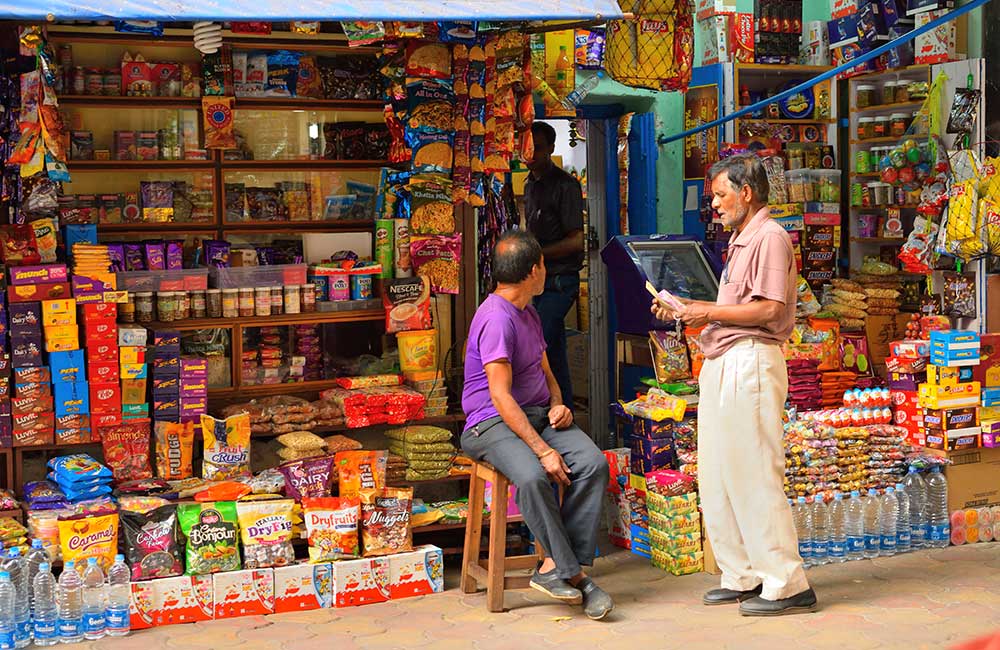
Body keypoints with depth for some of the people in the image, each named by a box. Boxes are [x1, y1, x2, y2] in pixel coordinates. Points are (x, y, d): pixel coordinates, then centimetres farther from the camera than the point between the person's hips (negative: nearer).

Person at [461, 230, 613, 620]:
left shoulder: (527, 313, 17)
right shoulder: (496, 318, -15)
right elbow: (501, 397, -21)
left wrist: (558, 405, 3)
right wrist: (543, 450, -25)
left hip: (538, 414, 8)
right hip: (493, 423, -8)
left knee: (594, 464, -19)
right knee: (533, 477, -36)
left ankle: (554, 567, -18)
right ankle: (572, 573, -21)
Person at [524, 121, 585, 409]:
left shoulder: (564, 185, -10)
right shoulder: (530, 185, 16)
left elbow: (575, 241, -14)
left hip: (560, 280, -8)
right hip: (538, 279, 8)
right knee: (554, 353, 11)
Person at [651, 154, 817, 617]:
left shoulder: (770, 237, -8)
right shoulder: (740, 241, 23)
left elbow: (769, 309, -18)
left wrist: (706, 311, -12)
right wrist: (687, 311, 12)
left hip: (750, 362, -10)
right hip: (722, 364, 10)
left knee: (754, 475, -9)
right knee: (717, 478, 11)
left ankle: (787, 584, -3)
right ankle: (742, 578, 18)